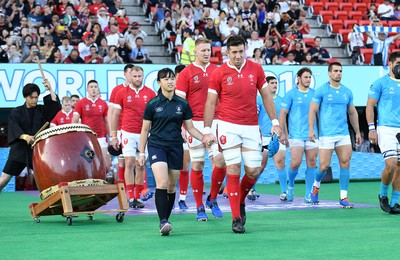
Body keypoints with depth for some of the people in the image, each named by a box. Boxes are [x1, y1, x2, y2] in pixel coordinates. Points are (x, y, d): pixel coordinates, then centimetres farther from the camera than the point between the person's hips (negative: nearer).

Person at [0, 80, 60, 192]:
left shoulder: (42, 110, 9)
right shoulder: (16, 112, 3)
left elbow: (56, 106, -6)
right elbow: (14, 128, -13)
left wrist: (50, 89, -14)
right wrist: (25, 136, -31)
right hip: (20, 150, -1)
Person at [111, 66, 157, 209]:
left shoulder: (150, 93, 4)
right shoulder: (122, 92, 2)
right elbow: (115, 115, 6)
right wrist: (113, 136, 3)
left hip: (145, 134, 1)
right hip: (128, 134, -1)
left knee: (141, 166, 5)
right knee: (129, 163, -8)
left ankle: (138, 197, 11)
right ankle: (131, 198, -7)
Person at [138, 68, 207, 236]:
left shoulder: (183, 104, 5)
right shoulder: (152, 104, 0)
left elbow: (190, 128, 10)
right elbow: (145, 130, 6)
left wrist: (204, 138, -8)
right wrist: (142, 153, 5)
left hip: (175, 147, 3)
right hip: (156, 146, -3)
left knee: (171, 186, 7)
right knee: (162, 183, -19)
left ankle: (166, 219, 21)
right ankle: (163, 222, -23)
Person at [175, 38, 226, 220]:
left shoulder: (217, 71, 11)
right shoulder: (187, 73, 0)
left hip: (215, 122, 3)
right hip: (195, 123, -3)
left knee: (221, 161, -8)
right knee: (197, 165, 1)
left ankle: (212, 199, 13)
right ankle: (199, 207, 10)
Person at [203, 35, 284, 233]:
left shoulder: (256, 69, 4)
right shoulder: (219, 73, -2)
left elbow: (266, 96, 10)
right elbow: (210, 103, 1)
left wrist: (275, 122, 5)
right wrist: (207, 130, -5)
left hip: (251, 128, 3)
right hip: (229, 127, -2)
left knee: (253, 171, -1)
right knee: (233, 171, -6)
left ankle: (241, 202, 27)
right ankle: (236, 218, -2)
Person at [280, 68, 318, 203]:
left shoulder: (314, 94, 9)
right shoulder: (291, 94, 1)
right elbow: (283, 114, 1)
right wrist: (284, 134, -3)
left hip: (311, 135, 3)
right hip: (296, 135, -3)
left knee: (312, 163, -1)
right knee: (296, 163, -11)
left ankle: (309, 194, 7)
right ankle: (291, 185, 18)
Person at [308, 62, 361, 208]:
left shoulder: (347, 92, 11)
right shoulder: (321, 91, -2)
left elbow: (352, 113, 20)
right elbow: (312, 111, -3)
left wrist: (357, 132, 17)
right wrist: (311, 129, -13)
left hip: (344, 134, 4)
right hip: (326, 134, -4)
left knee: (345, 163, -6)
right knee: (324, 166, -4)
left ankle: (343, 197, -1)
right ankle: (316, 185, 28)